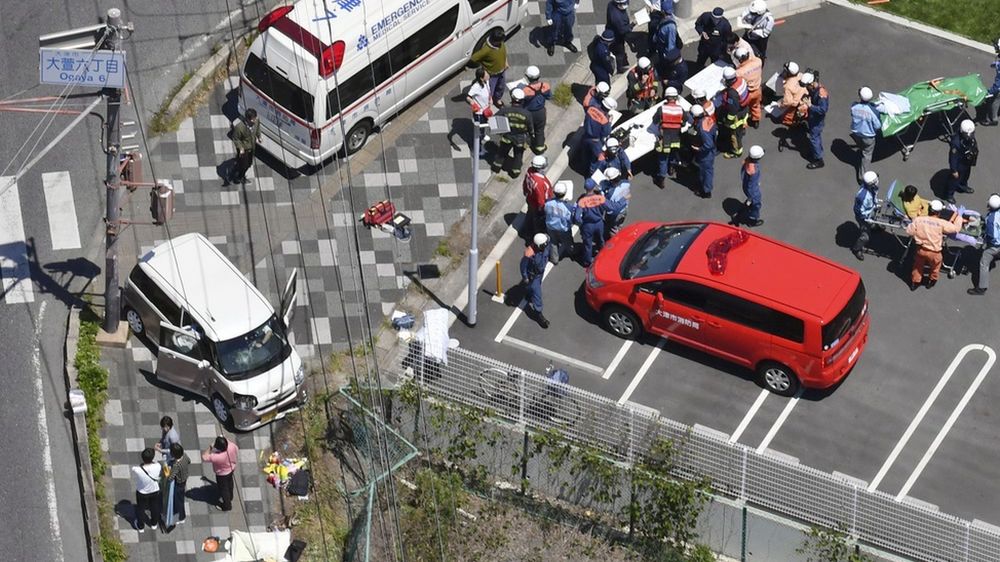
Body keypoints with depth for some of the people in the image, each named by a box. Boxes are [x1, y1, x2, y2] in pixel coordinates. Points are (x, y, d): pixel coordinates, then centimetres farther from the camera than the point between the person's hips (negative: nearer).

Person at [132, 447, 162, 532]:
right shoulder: (157, 466, -32)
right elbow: (158, 478, -11)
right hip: (155, 491, 1)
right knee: (154, 507, 30)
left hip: (142, 492, -1)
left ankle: (140, 527, 51)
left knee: (141, 508, 27)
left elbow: (134, 480, -16)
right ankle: (154, 524, 56)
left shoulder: (136, 470, -38)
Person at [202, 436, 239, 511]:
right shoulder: (232, 446, -32)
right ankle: (229, 498, 61)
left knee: (223, 489, 22)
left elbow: (204, 457, -35)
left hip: (222, 474, -6)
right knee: (229, 483, 33)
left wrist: (211, 447, -30)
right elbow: (236, 450, -7)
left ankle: (227, 506, 46)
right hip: (231, 468, 6)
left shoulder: (218, 457, -46)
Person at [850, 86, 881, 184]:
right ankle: (862, 176, 26)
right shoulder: (873, 110, -33)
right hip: (868, 136, -4)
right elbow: (878, 126, -20)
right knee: (866, 155, 18)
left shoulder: (853, 106, -22)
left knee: (861, 149, 33)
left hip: (856, 134, 4)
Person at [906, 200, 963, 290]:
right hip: (934, 252, -2)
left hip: (920, 250, 2)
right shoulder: (942, 223, -25)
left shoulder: (918, 220, -19)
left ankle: (915, 282, 46)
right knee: (935, 265, 31)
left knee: (918, 265, 30)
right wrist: (959, 216, 2)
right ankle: (931, 281, 51)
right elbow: (956, 228, -13)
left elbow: (909, 231, -9)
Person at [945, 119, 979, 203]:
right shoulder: (956, 142, -43)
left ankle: (963, 187, 64)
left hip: (967, 162, 7)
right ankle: (949, 195, 42)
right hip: (959, 164, -7)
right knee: (955, 179, 17)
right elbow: (953, 157, -30)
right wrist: (954, 170, -20)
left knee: (966, 175, 34)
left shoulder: (971, 136, -21)